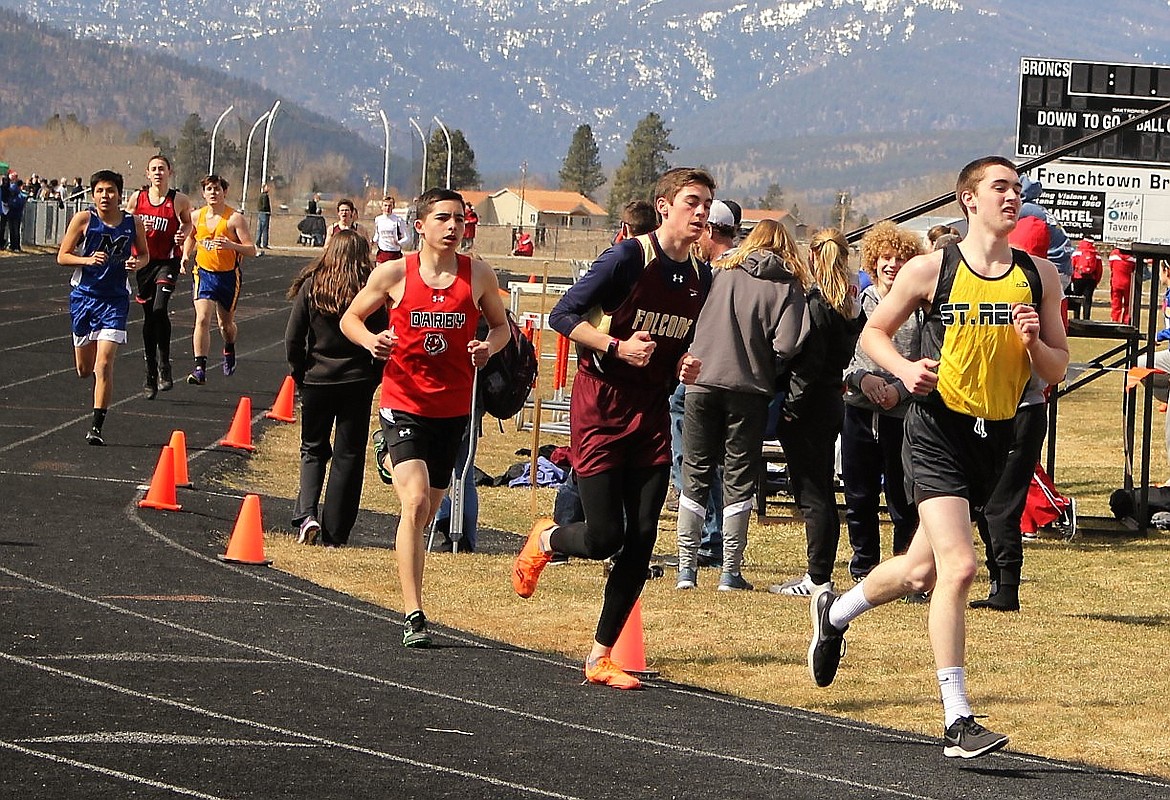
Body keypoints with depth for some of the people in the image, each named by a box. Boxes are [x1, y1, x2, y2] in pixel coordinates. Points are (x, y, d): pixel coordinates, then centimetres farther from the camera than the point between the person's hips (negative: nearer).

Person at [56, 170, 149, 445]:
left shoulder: (133, 224, -2)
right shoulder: (83, 220, -6)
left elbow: (144, 254, 14)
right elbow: (62, 256, -3)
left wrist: (137, 263, -9)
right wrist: (88, 260, -21)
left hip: (115, 300, -1)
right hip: (83, 295, 1)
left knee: (104, 366, -13)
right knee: (84, 369, 11)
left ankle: (97, 427, -9)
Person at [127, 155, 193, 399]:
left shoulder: (179, 201, -4)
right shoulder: (137, 198, 1)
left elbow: (187, 222, 15)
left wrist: (183, 234, -6)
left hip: (167, 262, -3)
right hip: (144, 261, 3)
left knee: (160, 309, -23)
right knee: (149, 317, 8)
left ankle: (164, 367, -12)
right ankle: (151, 375, 17)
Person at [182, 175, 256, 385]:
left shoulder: (235, 218, -12)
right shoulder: (197, 216, 1)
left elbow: (251, 250, -14)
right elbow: (191, 236, 23)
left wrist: (231, 245, -31)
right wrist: (186, 255, 5)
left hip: (228, 276, -2)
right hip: (204, 273, 2)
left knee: (226, 324, 13)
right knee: (202, 319, -16)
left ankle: (229, 350, 48)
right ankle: (200, 369, -19)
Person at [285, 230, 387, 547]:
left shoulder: (311, 286, -5)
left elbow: (293, 337, -4)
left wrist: (299, 372, 9)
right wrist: (373, 377, 7)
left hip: (316, 380, 1)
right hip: (357, 382, -1)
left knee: (313, 449, 17)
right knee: (349, 455, 7)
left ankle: (307, 513, -6)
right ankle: (335, 535, 6)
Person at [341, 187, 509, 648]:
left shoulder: (479, 276, 2)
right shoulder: (394, 274, -3)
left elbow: (501, 326, 15)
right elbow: (350, 318, 9)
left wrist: (490, 346, -8)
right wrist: (370, 341, -13)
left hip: (453, 409, 3)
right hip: (403, 405, -3)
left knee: (427, 511, 12)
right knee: (415, 503, -19)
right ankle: (413, 615, -19)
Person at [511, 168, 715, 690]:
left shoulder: (701, 278, 8)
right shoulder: (630, 259, -13)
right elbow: (563, 316, -11)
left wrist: (687, 366, 3)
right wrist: (618, 347, -22)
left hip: (652, 413, 6)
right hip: (601, 409, -6)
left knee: (641, 540, -1)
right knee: (604, 537, -7)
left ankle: (600, 657, 9)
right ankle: (543, 541, 28)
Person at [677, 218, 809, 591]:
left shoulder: (720, 272, 4)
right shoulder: (787, 286, 0)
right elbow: (786, 346, -9)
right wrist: (766, 373, 8)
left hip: (702, 382, 1)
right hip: (749, 390, -1)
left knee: (695, 476, 9)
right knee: (738, 480, 6)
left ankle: (687, 567, 7)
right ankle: (731, 571, 6)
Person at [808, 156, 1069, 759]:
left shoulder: (1040, 277, 5)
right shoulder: (930, 270, -4)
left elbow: (1056, 370, 10)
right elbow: (874, 332, 7)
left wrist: (1035, 344, -12)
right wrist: (905, 369, -12)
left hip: (994, 437, 5)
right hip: (937, 430, -5)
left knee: (922, 569, 17)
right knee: (958, 567, -19)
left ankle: (835, 613, 47)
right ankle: (957, 722, -16)